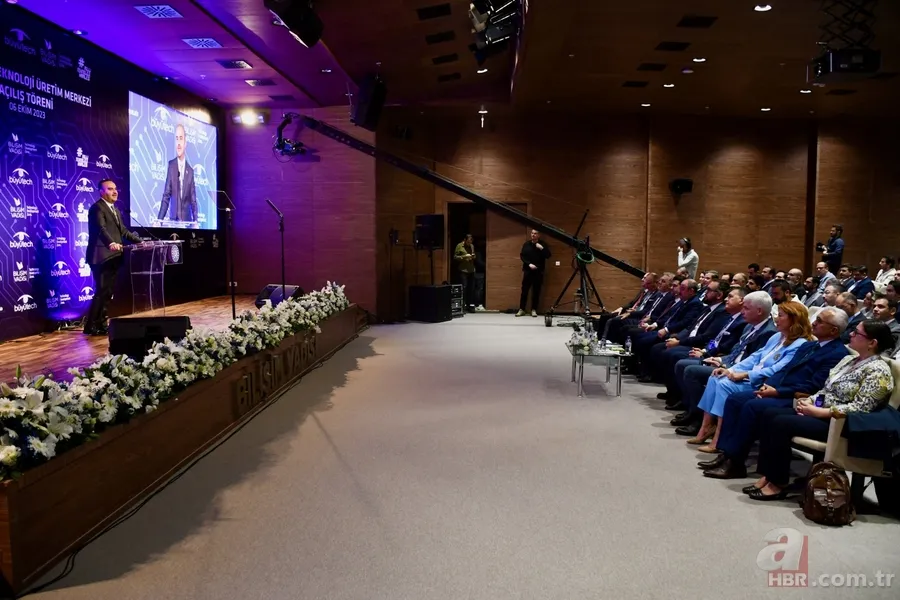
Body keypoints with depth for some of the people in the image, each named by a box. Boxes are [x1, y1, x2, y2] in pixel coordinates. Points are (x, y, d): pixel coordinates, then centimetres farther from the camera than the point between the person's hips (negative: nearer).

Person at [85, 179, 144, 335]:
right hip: (102, 257, -9)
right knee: (102, 292, -8)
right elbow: (101, 229, -26)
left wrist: (140, 241, 17)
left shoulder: (115, 210, 20)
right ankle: (91, 326, -1)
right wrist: (111, 243, -43)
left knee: (108, 292, 10)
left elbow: (123, 231, 24)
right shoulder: (97, 208, -10)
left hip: (113, 257, 9)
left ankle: (100, 324, 17)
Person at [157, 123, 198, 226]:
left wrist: (196, 221, -8)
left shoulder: (190, 170, 6)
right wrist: (159, 219, -8)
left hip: (187, 220, 1)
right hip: (173, 219, -1)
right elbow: (166, 195, 1)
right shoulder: (171, 165, 3)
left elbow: (193, 199, 5)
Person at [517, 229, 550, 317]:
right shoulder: (526, 244, 6)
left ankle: (534, 310, 7)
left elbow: (548, 255, -5)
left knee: (536, 291, 1)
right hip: (527, 270, 1)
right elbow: (522, 256, 2)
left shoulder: (542, 244, 2)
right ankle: (521, 309, 4)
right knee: (524, 290, 0)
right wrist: (529, 264, -11)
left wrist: (542, 248, -19)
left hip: (538, 271, -1)